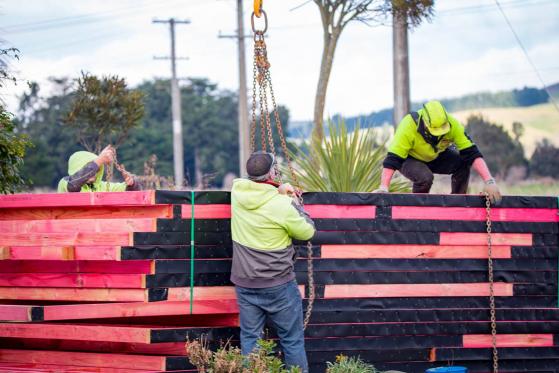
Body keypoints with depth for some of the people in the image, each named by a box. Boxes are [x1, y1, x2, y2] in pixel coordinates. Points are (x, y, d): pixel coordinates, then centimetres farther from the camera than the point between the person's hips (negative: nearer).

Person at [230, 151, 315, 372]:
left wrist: (277, 191, 8)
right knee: (292, 340, 6)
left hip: (245, 283, 5)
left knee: (249, 338, 9)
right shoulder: (282, 205, -20)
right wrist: (295, 203, 7)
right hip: (278, 285, -5)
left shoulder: (237, 191, -6)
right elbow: (307, 232, -5)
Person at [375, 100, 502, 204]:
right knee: (425, 177, -35)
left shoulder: (452, 124, -27)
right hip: (409, 159, -3)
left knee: (463, 162, -23)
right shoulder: (408, 127, -36)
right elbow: (392, 159, -37)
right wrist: (384, 188, -47)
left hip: (435, 158, 4)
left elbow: (472, 153, -26)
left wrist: (490, 182, -34)